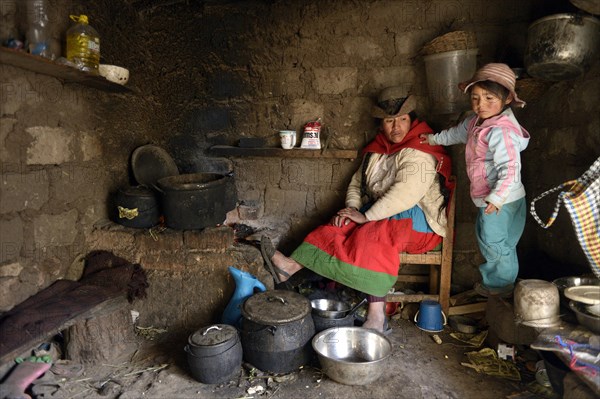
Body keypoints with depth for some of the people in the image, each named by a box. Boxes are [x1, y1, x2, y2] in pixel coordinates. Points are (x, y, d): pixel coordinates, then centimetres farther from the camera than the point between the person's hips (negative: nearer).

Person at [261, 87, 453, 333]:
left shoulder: (420, 152, -16)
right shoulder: (377, 149, 11)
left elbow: (405, 194, -28)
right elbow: (357, 182, 12)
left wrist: (366, 216, -24)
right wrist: (352, 208, -9)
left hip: (419, 219, -7)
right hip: (382, 214, 7)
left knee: (372, 236, -34)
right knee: (341, 227, -18)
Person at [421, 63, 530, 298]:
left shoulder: (501, 131, -26)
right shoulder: (476, 122, 4)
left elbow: (510, 168, -31)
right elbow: (458, 133, 25)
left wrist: (497, 197, -35)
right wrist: (434, 139, 34)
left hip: (502, 201, -10)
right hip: (486, 198, 10)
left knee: (495, 243, 6)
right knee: (486, 239, 23)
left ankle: (501, 285, 28)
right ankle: (492, 278, 42)